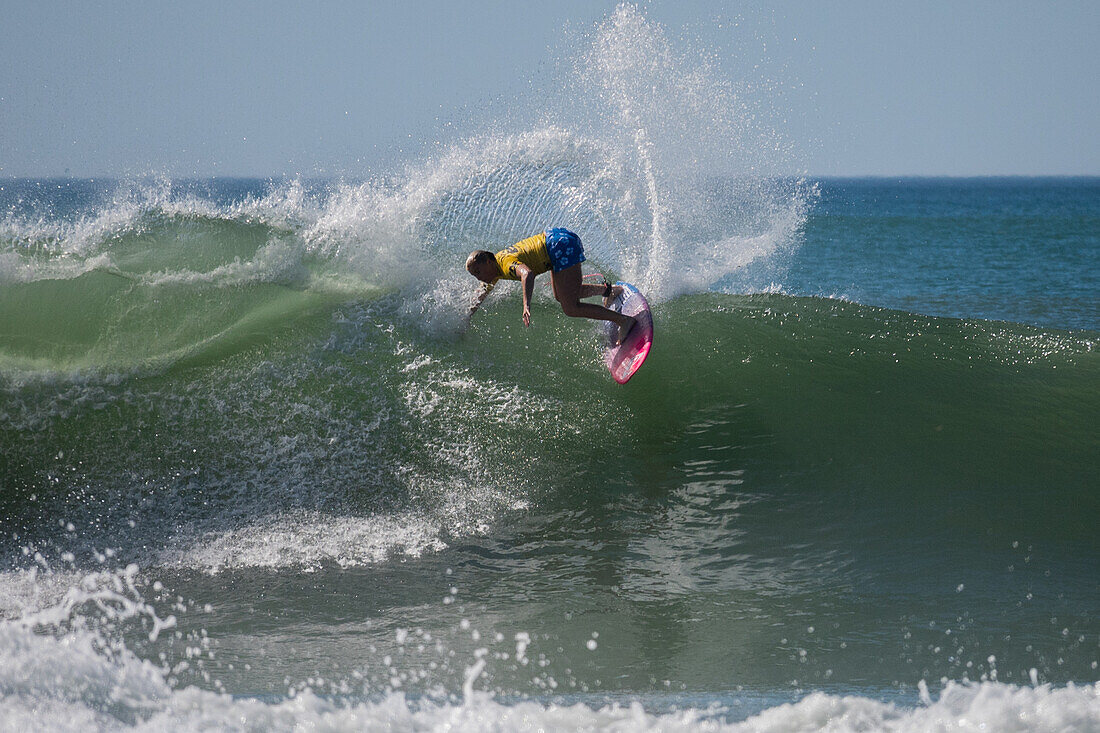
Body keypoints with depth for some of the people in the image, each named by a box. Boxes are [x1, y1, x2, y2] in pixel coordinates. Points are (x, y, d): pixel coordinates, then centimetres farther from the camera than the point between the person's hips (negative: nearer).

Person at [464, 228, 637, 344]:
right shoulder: (496, 270, 9)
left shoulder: (508, 263, -20)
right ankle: (607, 289, 31)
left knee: (571, 309, -11)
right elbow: (484, 291, 30)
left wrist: (526, 305, -55)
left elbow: (527, 273, -43)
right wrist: (468, 315, 29)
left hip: (562, 245, -10)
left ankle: (624, 320, -10)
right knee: (560, 297, 27)